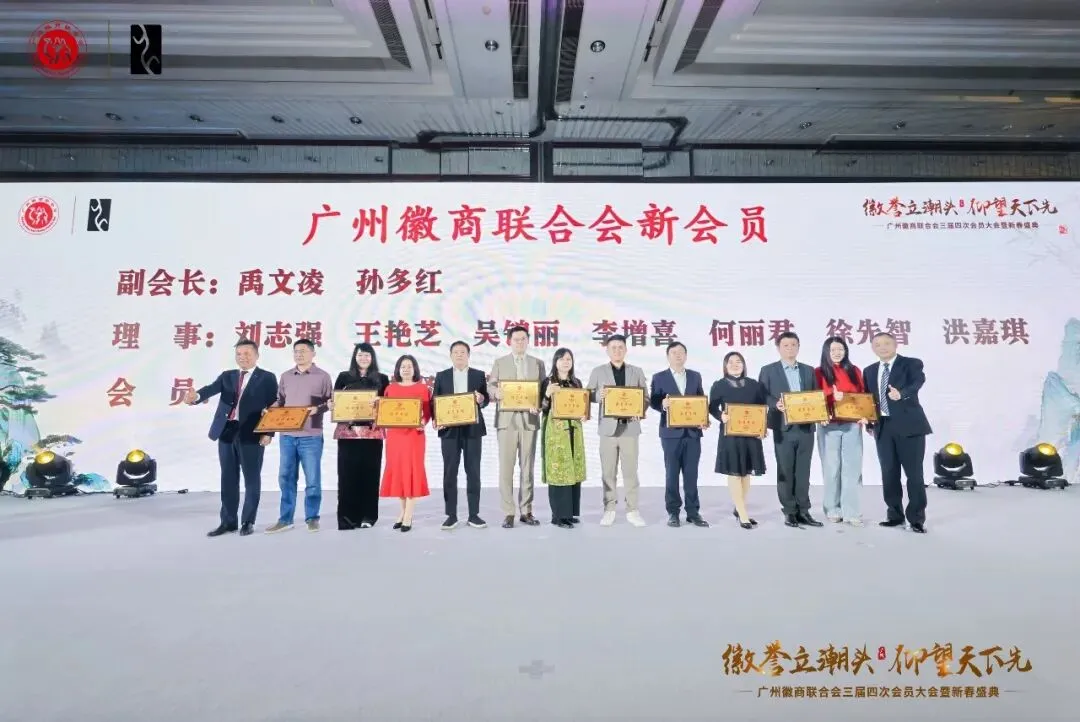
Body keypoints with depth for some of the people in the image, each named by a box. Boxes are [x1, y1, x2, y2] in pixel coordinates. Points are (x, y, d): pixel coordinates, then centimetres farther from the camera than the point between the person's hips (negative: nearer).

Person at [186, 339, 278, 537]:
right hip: (226, 432, 4)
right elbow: (212, 388, -5)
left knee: (251, 479, 4)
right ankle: (228, 521, 22)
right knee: (228, 479, 11)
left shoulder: (267, 378, 1)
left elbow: (273, 407, -3)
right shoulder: (227, 376, 13)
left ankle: (248, 521, 16)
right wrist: (196, 395, -28)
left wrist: (268, 432, -12)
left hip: (252, 434, -4)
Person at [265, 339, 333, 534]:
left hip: (311, 436, -4)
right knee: (286, 477, 8)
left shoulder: (322, 376, 1)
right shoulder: (286, 376, 12)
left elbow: (331, 401, 0)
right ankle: (285, 519, 17)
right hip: (287, 435, 4)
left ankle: (312, 518, 13)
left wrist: (317, 409, -18)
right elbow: (280, 400, 15)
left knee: (312, 479, 1)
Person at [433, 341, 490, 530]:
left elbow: (486, 399, 7)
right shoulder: (441, 376, 9)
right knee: (450, 472, 2)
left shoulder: (479, 375, 8)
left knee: (473, 472, 2)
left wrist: (481, 399, -16)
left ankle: (473, 514, 10)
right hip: (449, 429, 0)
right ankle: (451, 515, 9)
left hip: (473, 429, 0)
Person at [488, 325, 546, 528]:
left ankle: (526, 511, 14)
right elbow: (490, 386, 4)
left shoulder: (538, 363, 12)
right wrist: (496, 392, -19)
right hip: (506, 419, -1)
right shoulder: (499, 363, 10)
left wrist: (538, 406, -13)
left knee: (527, 467, 6)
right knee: (506, 467, -2)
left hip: (529, 419, 1)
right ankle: (508, 513, 4)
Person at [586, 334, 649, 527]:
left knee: (630, 471, 3)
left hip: (630, 426, 0)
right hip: (608, 426, 0)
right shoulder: (598, 372, 7)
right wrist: (599, 395, -16)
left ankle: (633, 510, 12)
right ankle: (609, 509, 14)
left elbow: (646, 397, 7)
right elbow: (588, 395, 5)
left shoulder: (637, 372, 10)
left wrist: (640, 411, -12)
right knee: (608, 472, 4)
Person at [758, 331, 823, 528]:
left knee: (803, 471, 7)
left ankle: (803, 511, 14)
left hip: (806, 427, 3)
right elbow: (762, 397, -2)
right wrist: (776, 405, -19)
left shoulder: (808, 370, 14)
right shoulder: (768, 370, 3)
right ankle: (789, 512, 10)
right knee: (785, 472, 2)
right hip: (783, 428, -3)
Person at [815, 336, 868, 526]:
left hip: (852, 425, 2)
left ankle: (851, 512, 2)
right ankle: (832, 510, 11)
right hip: (829, 426, -2)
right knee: (831, 469, 2)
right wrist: (831, 396, -17)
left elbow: (863, 395, 11)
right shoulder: (818, 373, 4)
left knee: (852, 469, -1)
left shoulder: (854, 371, 12)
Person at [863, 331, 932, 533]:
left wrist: (901, 394, -42)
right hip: (883, 426, 5)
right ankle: (895, 515, 18)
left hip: (908, 425, -5)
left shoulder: (912, 364, -2)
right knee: (889, 473, 8)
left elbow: (917, 383, -22)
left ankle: (916, 518, 7)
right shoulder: (869, 371, 14)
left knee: (914, 473, -2)